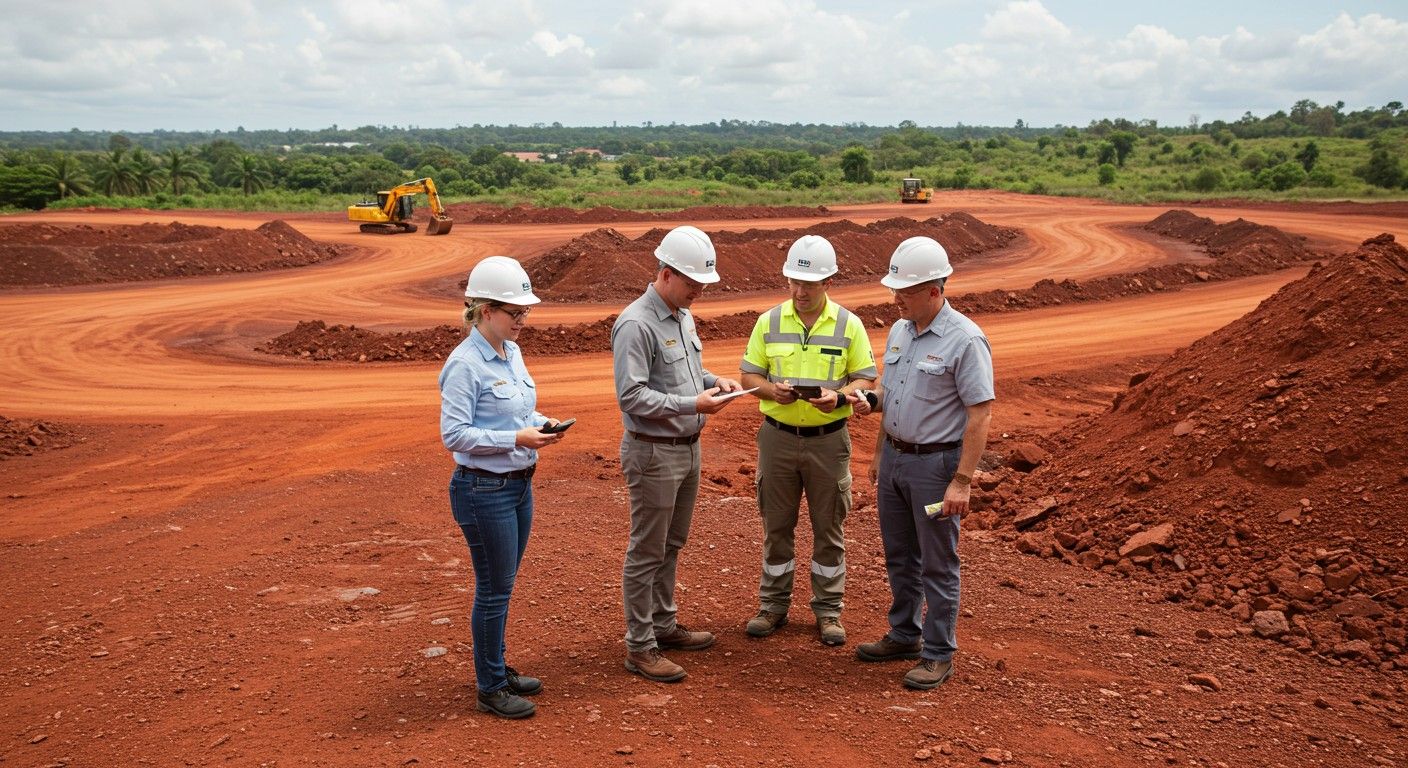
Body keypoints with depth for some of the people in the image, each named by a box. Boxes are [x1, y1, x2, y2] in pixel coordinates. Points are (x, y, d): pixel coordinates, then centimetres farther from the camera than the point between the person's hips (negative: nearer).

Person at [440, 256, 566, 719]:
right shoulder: (465, 364, -17)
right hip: (483, 489, -8)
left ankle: (497, 669, 33)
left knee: (501, 586, 18)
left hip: (519, 485, 8)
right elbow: (454, 434, -20)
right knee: (494, 589, 2)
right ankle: (490, 688, 16)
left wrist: (541, 424, -2)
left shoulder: (511, 353, 8)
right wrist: (516, 439, -23)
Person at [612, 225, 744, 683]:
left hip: (688, 448, 9)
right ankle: (640, 647, 11)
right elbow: (631, 395, -24)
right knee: (647, 551, 1)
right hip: (653, 452, -9)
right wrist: (693, 404, -27)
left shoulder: (682, 316, 9)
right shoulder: (636, 324, -19)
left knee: (672, 545, 19)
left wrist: (713, 381, 1)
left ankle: (663, 624, 33)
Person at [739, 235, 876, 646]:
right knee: (776, 525, 10)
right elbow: (749, 375, 3)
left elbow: (867, 380, -1)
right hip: (778, 437, 1)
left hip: (828, 439, -1)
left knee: (829, 528, 8)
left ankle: (828, 610, 21)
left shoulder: (848, 325, -3)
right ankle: (773, 605, 25)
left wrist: (839, 397, -21)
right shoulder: (769, 322, 0)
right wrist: (772, 390, -18)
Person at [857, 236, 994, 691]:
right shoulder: (900, 331, 7)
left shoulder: (965, 340, -17)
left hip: (936, 464, -7)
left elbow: (981, 415, -18)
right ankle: (904, 636, 33)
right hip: (895, 458, 8)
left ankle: (938, 654, 15)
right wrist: (879, 453, 18)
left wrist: (962, 481, -22)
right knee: (899, 557, 17)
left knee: (937, 564, 3)